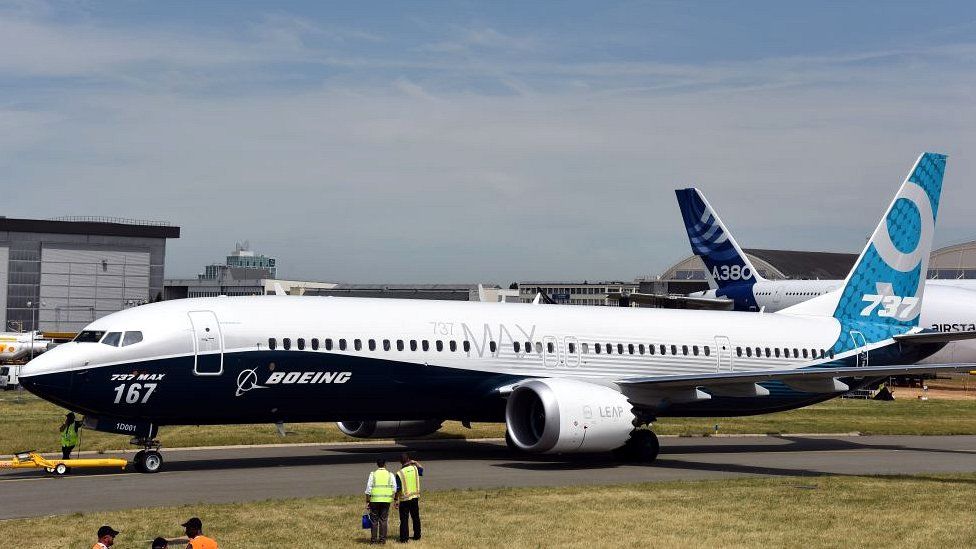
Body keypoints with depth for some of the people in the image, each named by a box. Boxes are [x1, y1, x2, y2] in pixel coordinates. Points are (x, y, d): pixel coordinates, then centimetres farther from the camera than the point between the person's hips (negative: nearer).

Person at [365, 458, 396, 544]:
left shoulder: (373, 474, 1)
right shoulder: (390, 475, 4)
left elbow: (368, 489, -3)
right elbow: (394, 489, 0)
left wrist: (367, 502, 2)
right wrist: (395, 500, 12)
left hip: (375, 500, -1)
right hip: (386, 500, 1)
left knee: (374, 520, 6)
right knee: (383, 520, 7)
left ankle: (373, 539, 6)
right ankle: (382, 539, 6)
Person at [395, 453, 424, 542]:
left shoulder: (399, 473, -15)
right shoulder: (415, 469, -4)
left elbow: (397, 489, -13)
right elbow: (421, 469, 23)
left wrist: (396, 500, -4)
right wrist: (415, 463, 8)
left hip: (404, 499, -4)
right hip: (415, 497, 4)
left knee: (404, 519, 2)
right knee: (416, 517, 17)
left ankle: (404, 538, 2)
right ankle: (417, 535, 26)